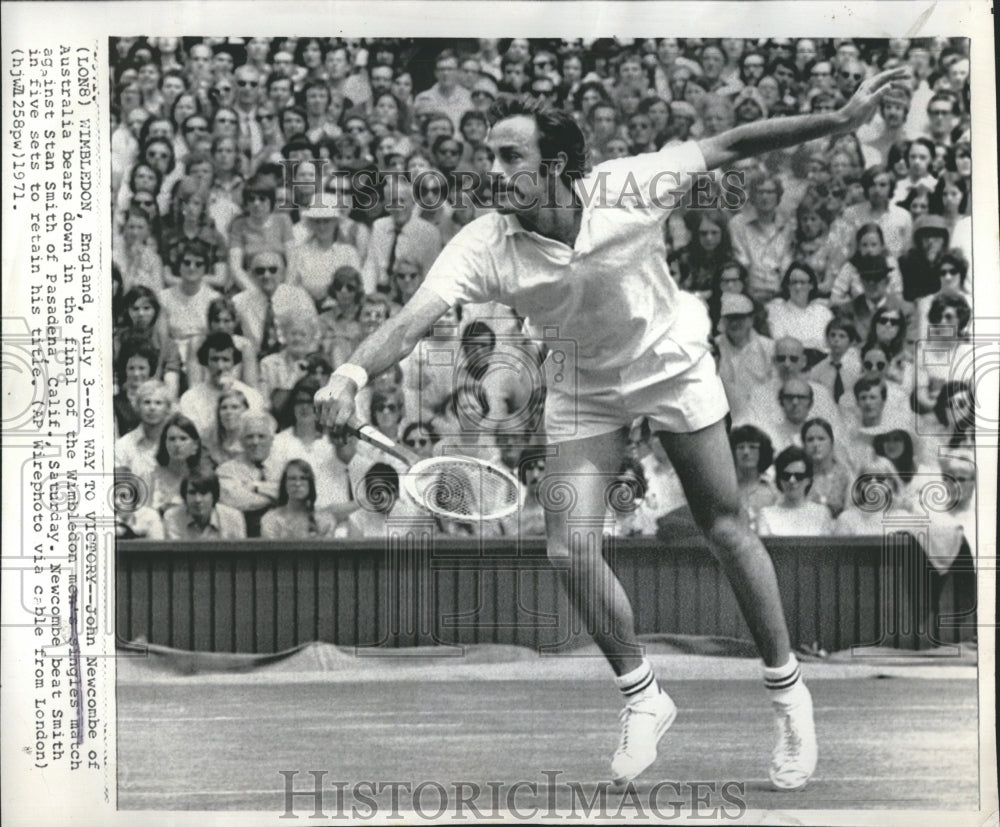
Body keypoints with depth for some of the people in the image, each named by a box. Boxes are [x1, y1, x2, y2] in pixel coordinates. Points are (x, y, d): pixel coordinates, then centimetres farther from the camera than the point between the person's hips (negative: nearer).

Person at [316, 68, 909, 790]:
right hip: (582, 392, 2)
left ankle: (788, 690, 23)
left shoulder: (630, 187, -27)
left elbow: (731, 145, -18)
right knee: (569, 552, -7)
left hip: (673, 364, -2)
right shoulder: (485, 246, -26)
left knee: (726, 529, 3)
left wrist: (842, 119, -21)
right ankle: (643, 698, 17)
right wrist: (353, 372, -55)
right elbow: (414, 319, -36)